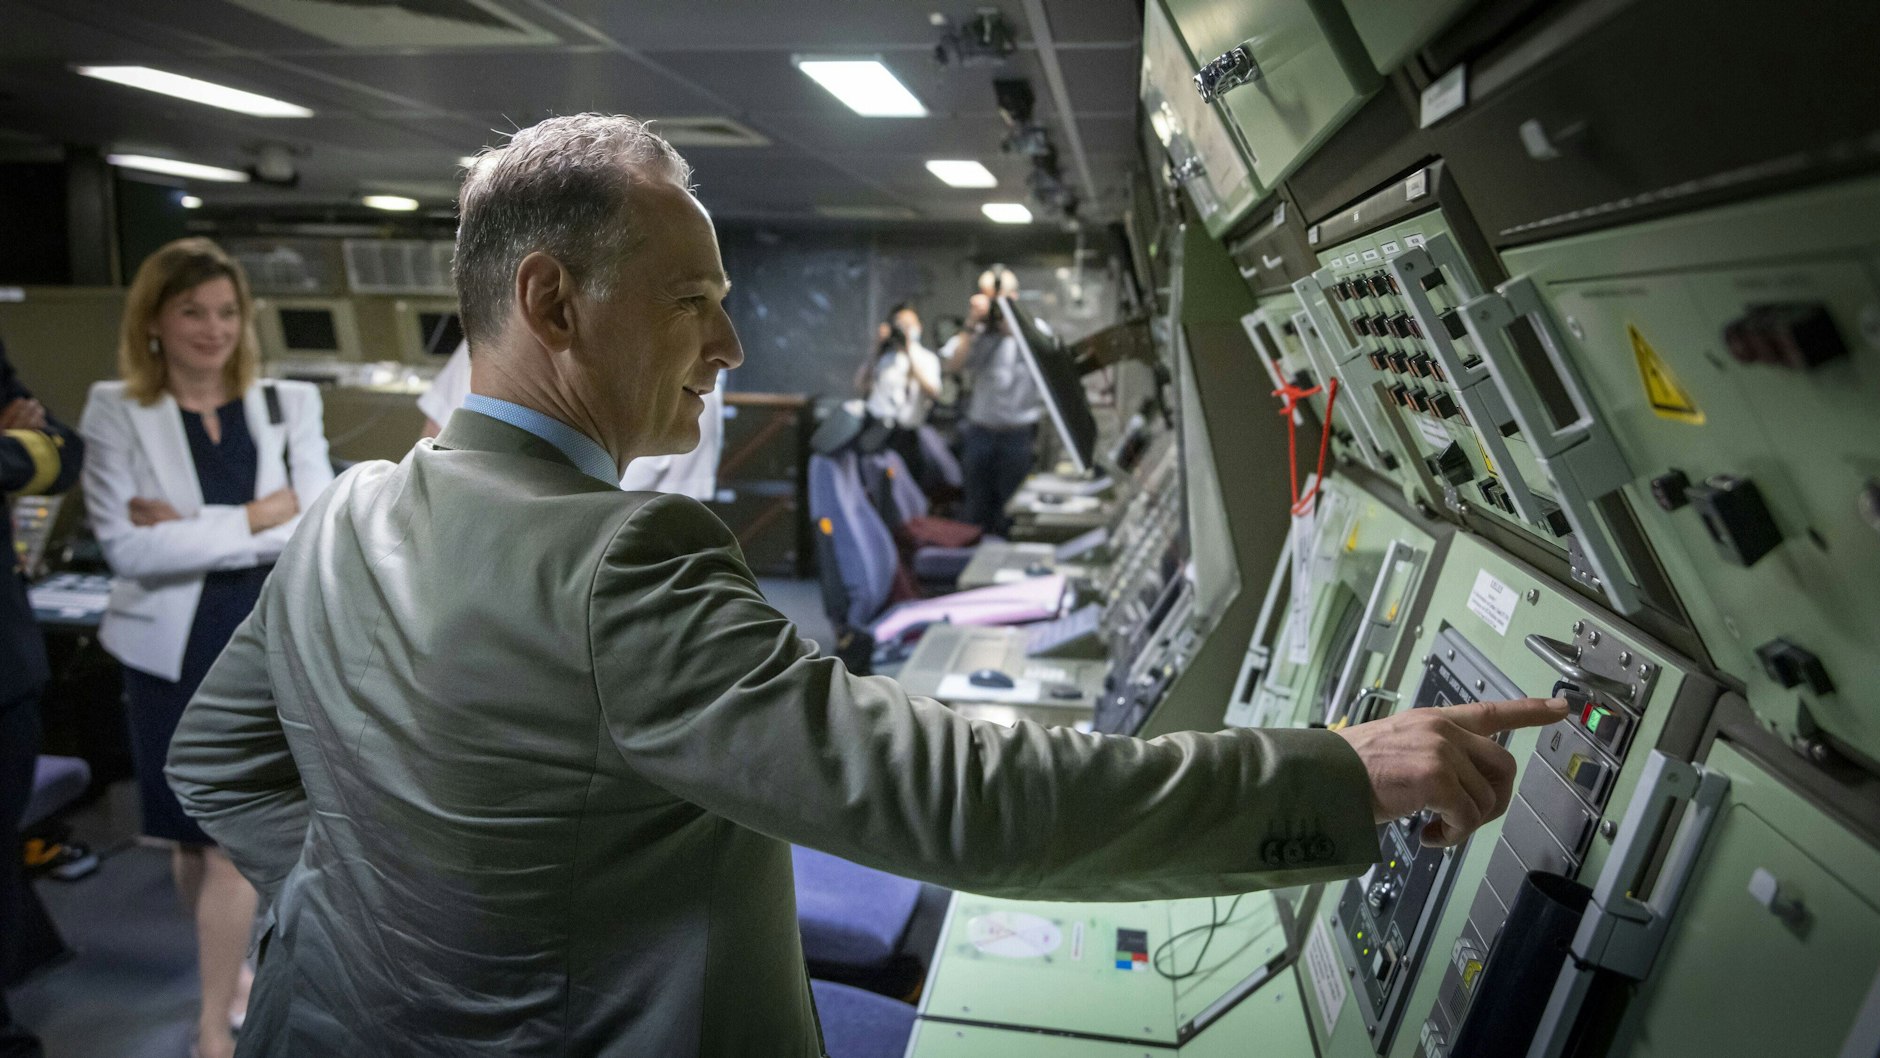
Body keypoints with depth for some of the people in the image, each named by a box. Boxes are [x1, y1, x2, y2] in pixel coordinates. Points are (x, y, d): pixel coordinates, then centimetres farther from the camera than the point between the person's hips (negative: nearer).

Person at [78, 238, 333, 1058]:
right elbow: (125, 546, -14)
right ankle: (228, 967, 40)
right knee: (190, 834, 16)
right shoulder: (115, 413, -3)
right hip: (170, 651, 1)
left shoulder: (289, 405, 0)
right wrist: (257, 517, -17)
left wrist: (189, 527, -16)